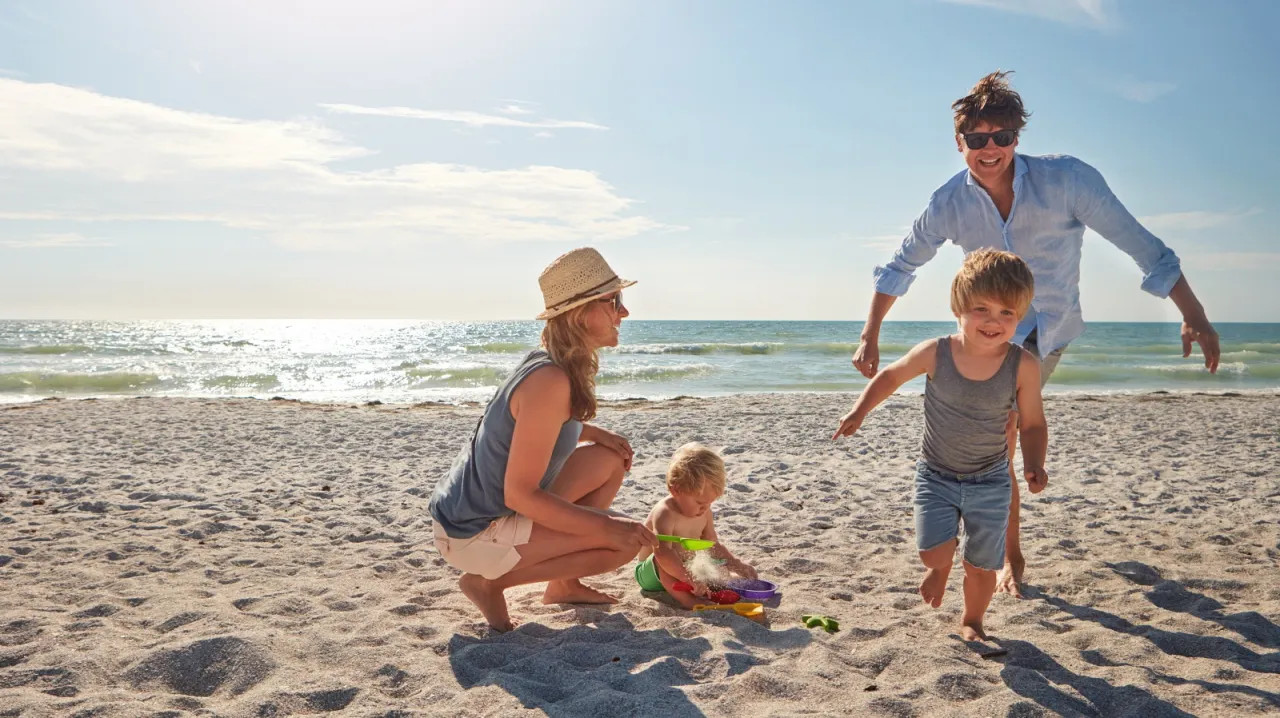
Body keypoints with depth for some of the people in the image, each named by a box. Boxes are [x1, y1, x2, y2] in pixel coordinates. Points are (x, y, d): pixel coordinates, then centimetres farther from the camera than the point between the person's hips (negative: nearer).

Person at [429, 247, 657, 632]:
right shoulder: (550, 380, -27)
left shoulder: (556, 363, 2)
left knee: (611, 461, 12)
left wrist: (591, 432, 9)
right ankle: (490, 581, -4)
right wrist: (607, 526, -23)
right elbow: (519, 493, -26)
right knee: (627, 540, -14)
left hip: (490, 508, 9)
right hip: (472, 534, -9)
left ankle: (564, 583, 20)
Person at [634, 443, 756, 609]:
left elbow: (713, 545, 10)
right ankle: (686, 599, -45)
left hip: (683, 567, 8)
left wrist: (737, 564, -4)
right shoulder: (665, 514, -31)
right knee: (661, 560, -39)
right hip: (651, 572, -8)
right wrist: (690, 578, -56)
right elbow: (662, 551, -47)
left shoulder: (704, 513, -4)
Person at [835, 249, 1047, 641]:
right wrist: (860, 409, -8)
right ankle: (939, 569, 25)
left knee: (982, 565, 8)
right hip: (936, 476, 0)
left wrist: (1034, 464, -21)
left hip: (991, 481, 1)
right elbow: (891, 375, 3)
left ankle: (971, 620, 40)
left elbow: (1033, 423, -5)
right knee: (934, 551, -14)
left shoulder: (1024, 366, -17)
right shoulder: (935, 353, -16)